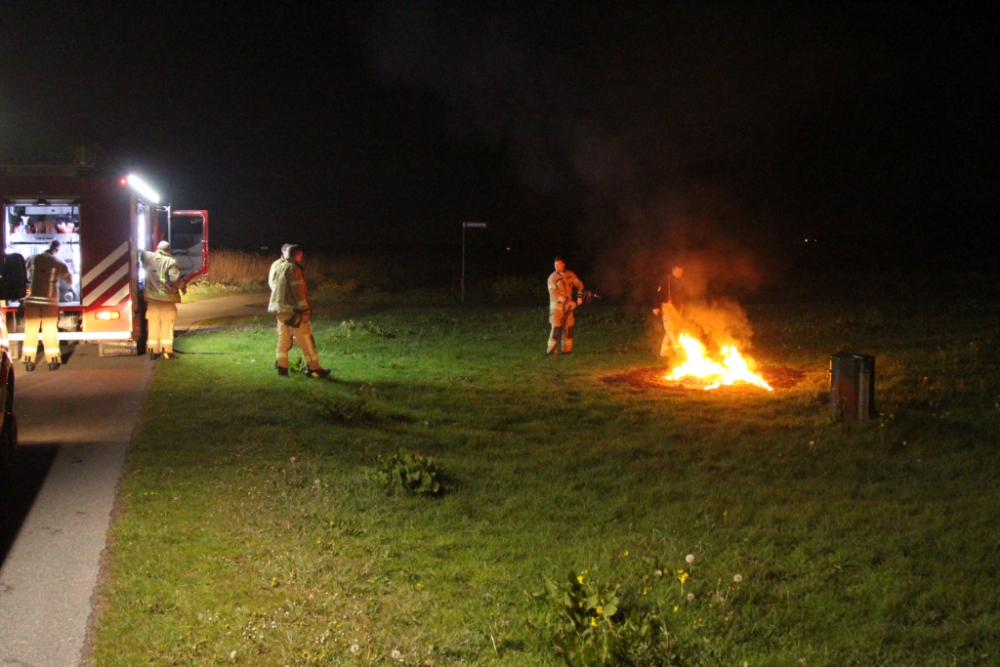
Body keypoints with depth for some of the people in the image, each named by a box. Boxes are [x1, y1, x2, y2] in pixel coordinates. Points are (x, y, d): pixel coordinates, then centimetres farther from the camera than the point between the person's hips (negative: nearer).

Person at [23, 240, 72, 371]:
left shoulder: (33, 258, -1)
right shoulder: (59, 263, -5)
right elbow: (70, 279, 7)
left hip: (32, 300, 1)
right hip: (50, 301, -1)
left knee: (31, 331, 7)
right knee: (50, 331, 7)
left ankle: (29, 361, 7)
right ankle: (53, 361, 9)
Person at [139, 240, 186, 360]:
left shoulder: (149, 257, 1)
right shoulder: (170, 262, -12)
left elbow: (141, 254, 21)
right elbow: (175, 279, -17)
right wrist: (183, 287, -1)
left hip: (151, 296, 4)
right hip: (167, 296, -4)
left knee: (153, 323, 9)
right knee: (167, 324, 2)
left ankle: (153, 350, 9)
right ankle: (167, 350, 0)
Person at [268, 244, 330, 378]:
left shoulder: (275, 265, 9)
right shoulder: (293, 268, -16)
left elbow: (272, 284, 16)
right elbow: (298, 290, -18)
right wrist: (305, 310, -16)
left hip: (279, 307, 8)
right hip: (292, 309, -8)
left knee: (283, 337, 14)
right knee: (305, 339, -2)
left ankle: (282, 366, 13)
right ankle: (313, 367, 1)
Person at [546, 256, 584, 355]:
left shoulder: (570, 275, 1)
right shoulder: (552, 277, -11)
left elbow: (579, 285, 15)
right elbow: (554, 294, -16)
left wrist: (579, 297, -1)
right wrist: (568, 301, -19)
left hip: (568, 306, 4)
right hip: (556, 306, -4)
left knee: (568, 328, 5)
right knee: (557, 328, -11)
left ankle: (567, 349, 15)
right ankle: (552, 350, -6)